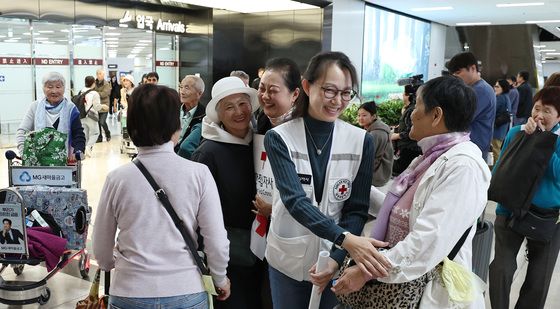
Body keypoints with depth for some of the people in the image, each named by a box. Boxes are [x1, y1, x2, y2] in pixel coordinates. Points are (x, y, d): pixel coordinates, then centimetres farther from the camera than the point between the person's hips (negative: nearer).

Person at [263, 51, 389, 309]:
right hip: (287, 259, 0)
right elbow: (294, 200, -22)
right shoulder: (279, 138, -10)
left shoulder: (361, 141, -6)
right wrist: (346, 239, -34)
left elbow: (357, 210, -5)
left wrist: (337, 257, -19)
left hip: (338, 260, 1)